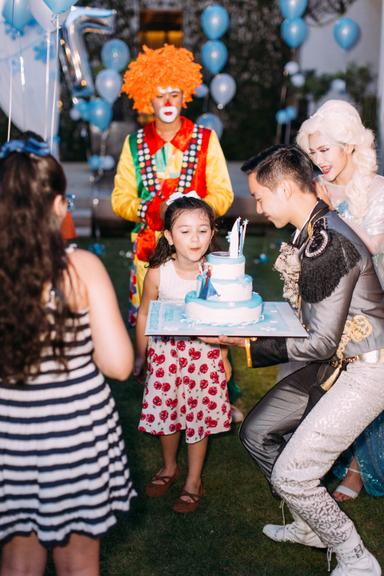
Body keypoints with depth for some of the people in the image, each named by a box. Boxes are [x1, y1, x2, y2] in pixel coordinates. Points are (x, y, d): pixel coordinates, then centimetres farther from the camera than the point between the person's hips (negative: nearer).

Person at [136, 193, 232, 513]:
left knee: (200, 415, 8)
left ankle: (194, 480, 30)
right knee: (166, 411, 14)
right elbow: (145, 314, 1)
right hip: (166, 351, 1)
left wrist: (224, 358, 2)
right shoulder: (158, 273, -15)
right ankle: (169, 467, 43)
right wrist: (141, 356, 7)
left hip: (205, 353, -1)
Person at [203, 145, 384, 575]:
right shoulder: (310, 232, 4)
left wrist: (246, 342, -22)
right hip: (334, 361, 10)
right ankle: (310, 527, 33)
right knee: (256, 431, 16)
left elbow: (322, 342, -25)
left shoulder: (326, 243, -26)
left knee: (291, 475, -11)